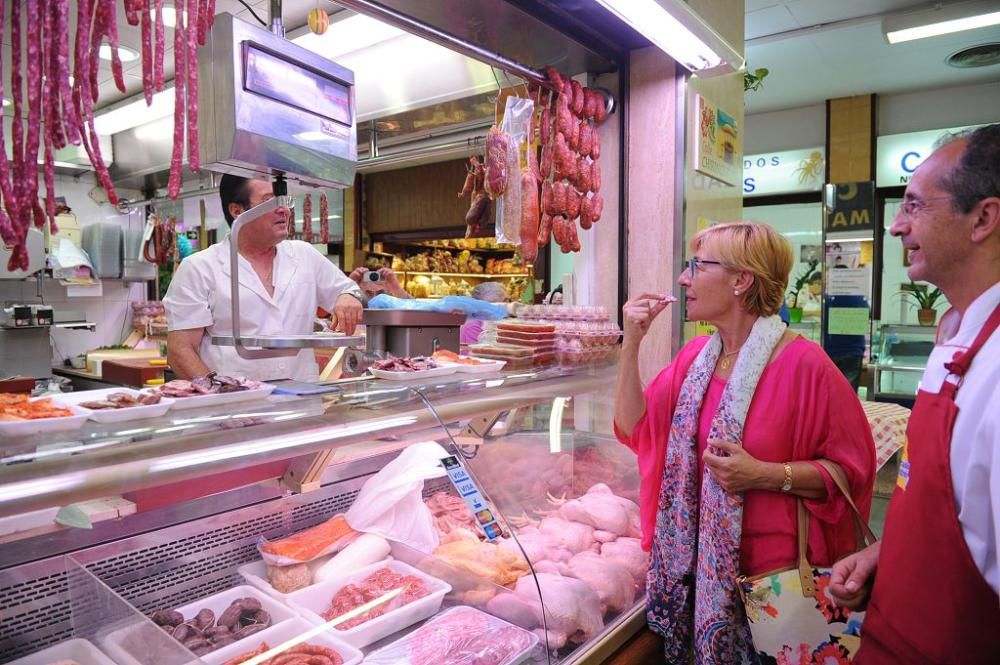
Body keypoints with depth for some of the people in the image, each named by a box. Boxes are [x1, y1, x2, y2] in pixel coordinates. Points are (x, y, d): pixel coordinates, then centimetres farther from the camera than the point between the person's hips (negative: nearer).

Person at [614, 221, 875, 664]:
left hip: (772, 577, -5)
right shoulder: (694, 356, 3)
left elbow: (850, 470, -12)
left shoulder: (802, 363, -17)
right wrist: (631, 343, -6)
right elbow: (635, 429, 1)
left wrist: (765, 475, -26)